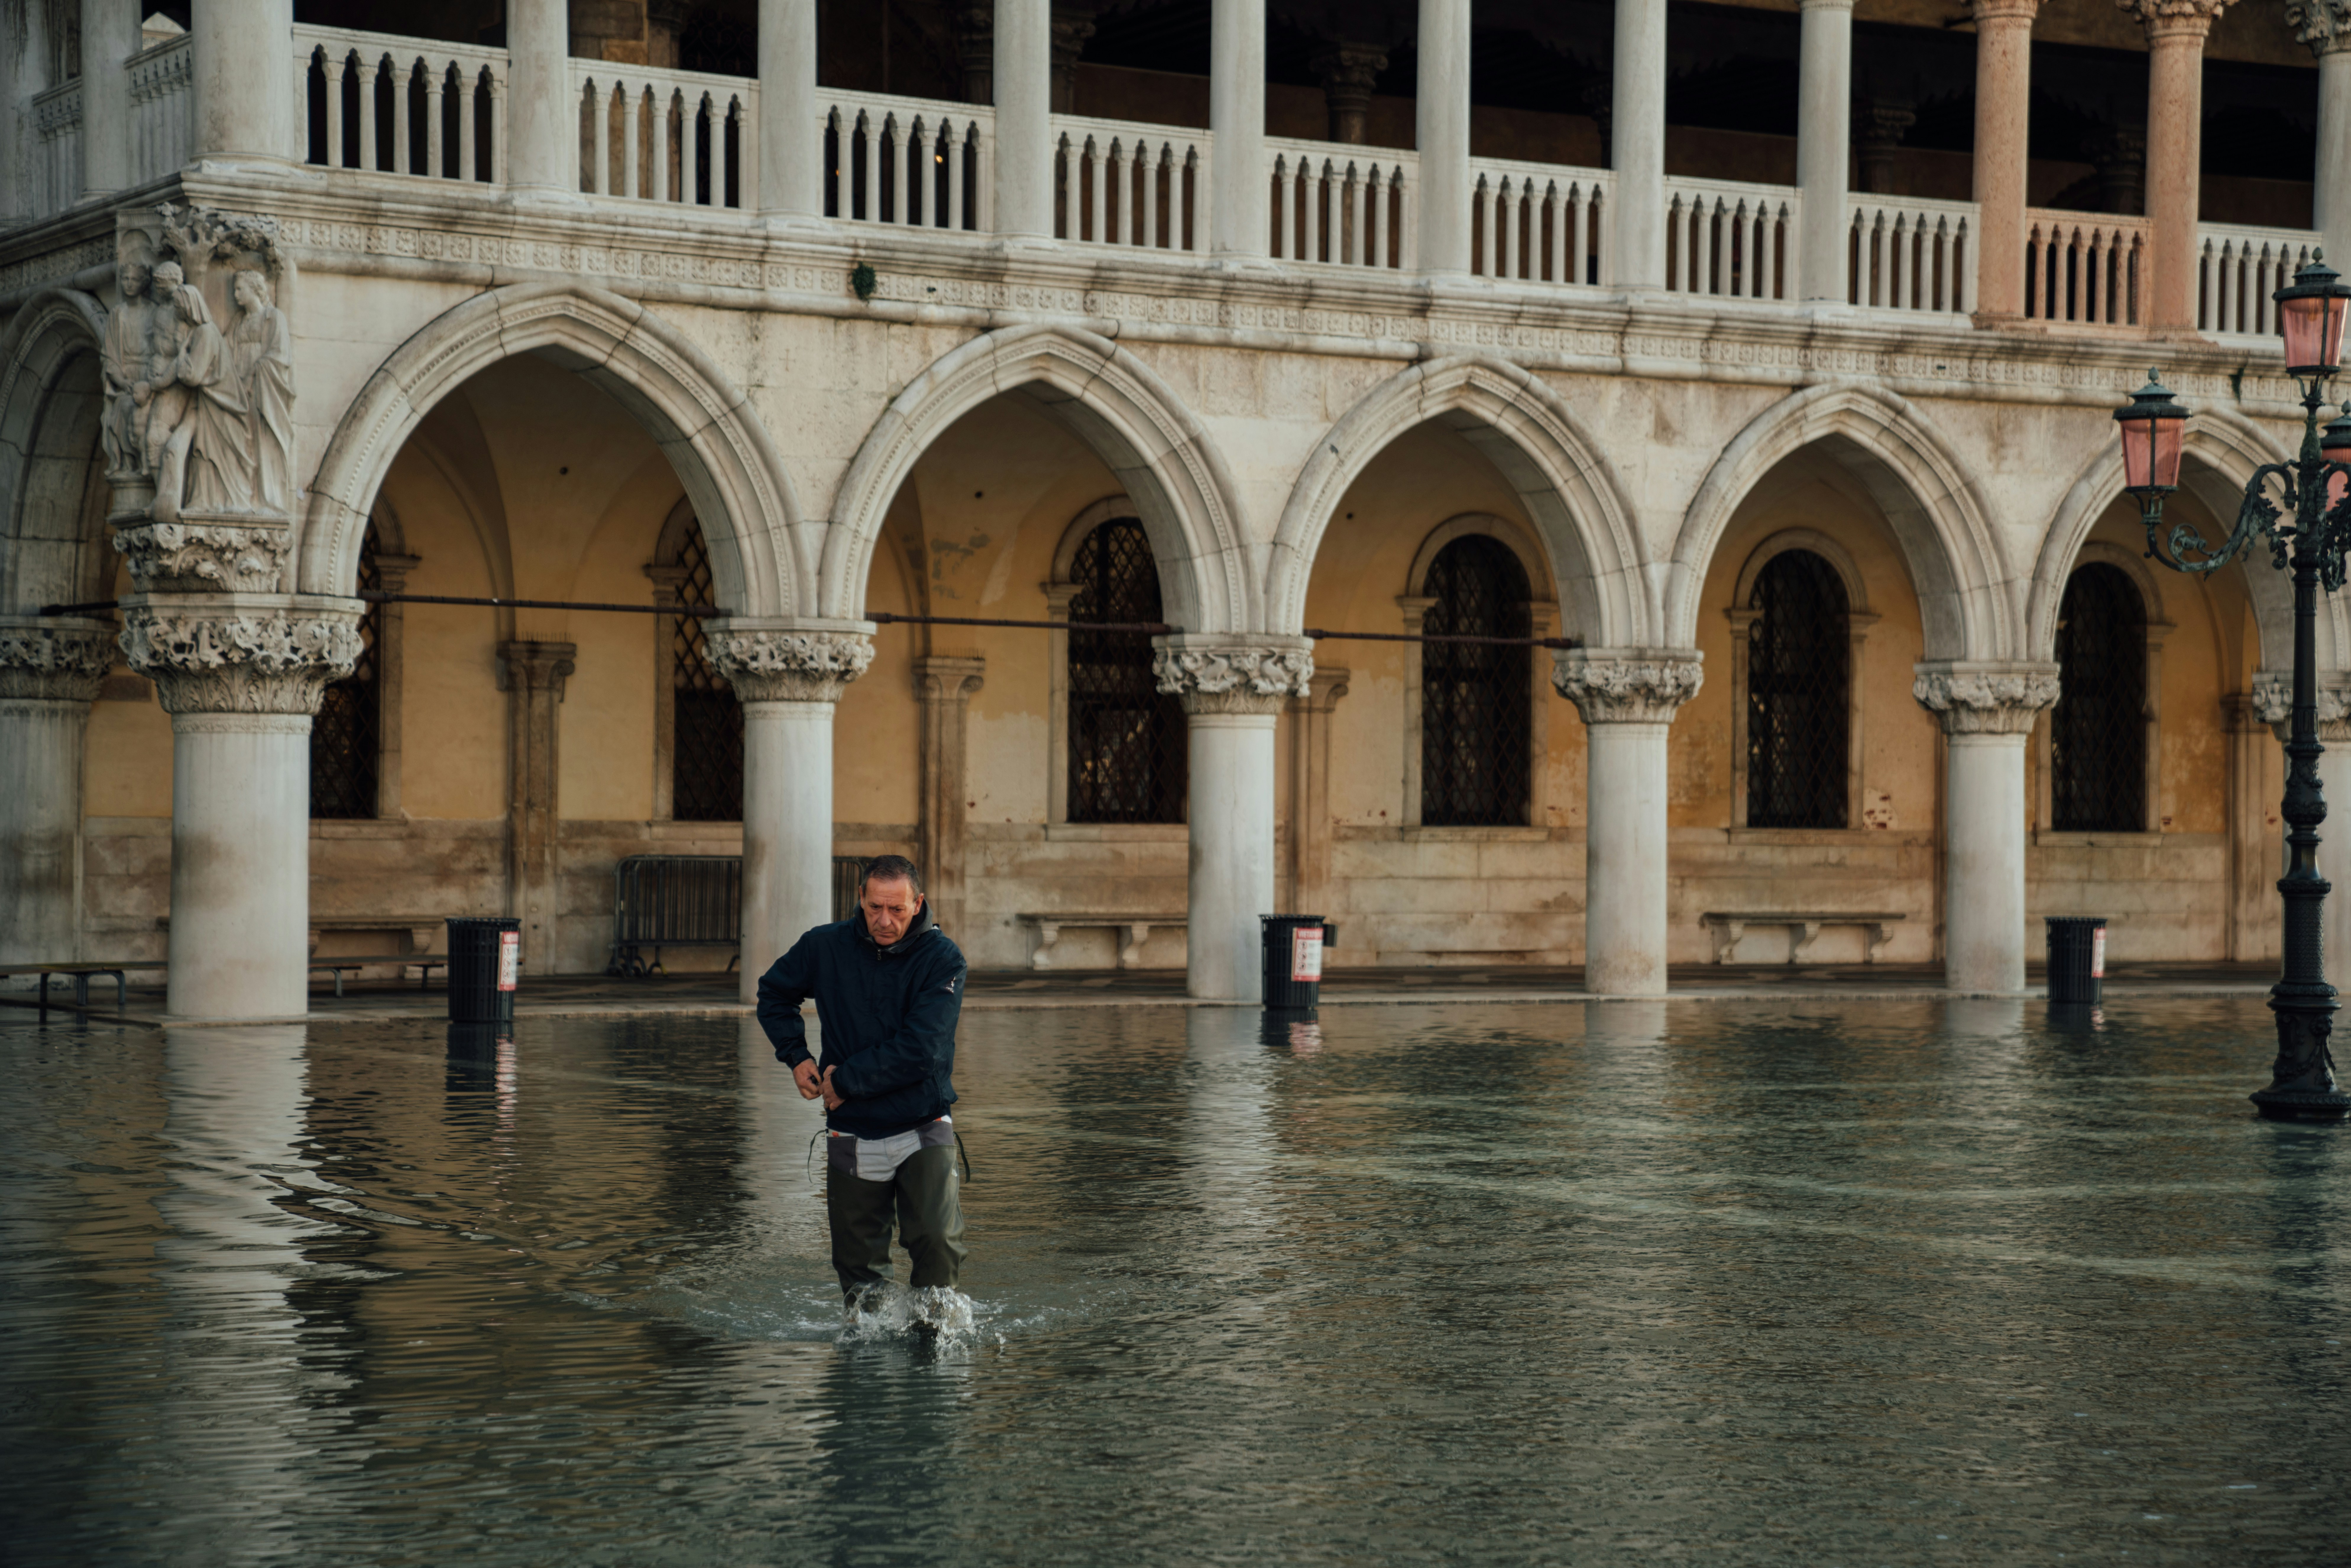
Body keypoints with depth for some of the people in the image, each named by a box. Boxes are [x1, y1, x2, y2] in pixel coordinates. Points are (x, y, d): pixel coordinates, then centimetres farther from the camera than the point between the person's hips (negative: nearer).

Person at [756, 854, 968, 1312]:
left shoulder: (942, 960, -10)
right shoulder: (826, 948, -1)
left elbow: (920, 1051, -19)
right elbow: (774, 994, 19)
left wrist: (846, 1080, -14)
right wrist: (796, 1056, 5)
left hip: (922, 1129, -3)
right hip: (853, 1136, 3)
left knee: (938, 1241, -21)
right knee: (859, 1267, 7)